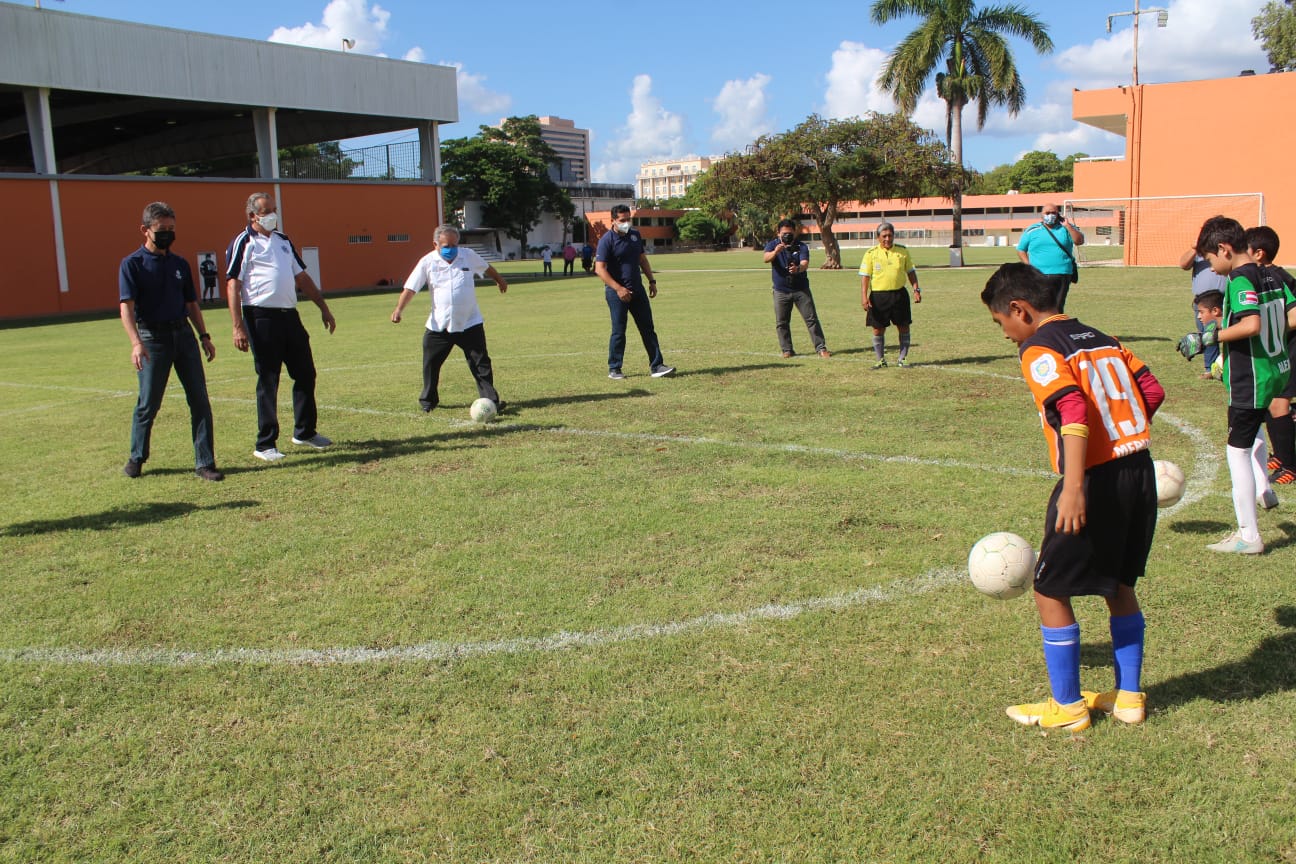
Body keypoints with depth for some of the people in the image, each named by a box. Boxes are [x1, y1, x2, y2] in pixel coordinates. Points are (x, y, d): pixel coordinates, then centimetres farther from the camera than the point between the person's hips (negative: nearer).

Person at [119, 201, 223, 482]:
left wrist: (204, 336, 13)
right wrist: (136, 343, -26)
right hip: (152, 337, -4)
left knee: (200, 400, -1)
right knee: (148, 404, 3)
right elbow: (127, 307, -13)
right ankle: (136, 458, 23)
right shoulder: (132, 264, -3)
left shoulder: (180, 264, 13)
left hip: (184, 334, 4)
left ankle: (204, 463, 4)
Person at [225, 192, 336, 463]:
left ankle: (305, 432, 25)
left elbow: (302, 277, 24)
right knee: (268, 381, -2)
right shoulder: (243, 243, -3)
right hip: (261, 317, -7)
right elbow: (233, 285, -8)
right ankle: (265, 444, 6)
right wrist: (238, 327, -16)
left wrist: (323, 307, 20)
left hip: (290, 316, 7)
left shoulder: (283, 240, 17)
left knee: (306, 373, 10)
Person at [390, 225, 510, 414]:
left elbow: (486, 268, 20)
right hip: (439, 325, 0)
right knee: (431, 363, 8)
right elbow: (410, 288, -8)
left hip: (470, 323, 0)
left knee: (481, 363, -2)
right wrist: (399, 309, -21)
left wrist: (499, 279, 37)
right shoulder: (427, 262, -6)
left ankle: (490, 400, 1)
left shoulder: (469, 255, 0)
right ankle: (428, 399, 26)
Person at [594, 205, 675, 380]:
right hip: (617, 292, -6)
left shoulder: (635, 235, 9)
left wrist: (652, 281, 13)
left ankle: (656, 366, 7)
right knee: (619, 331, -2)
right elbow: (599, 269, -17)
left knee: (648, 328, 4)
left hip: (638, 289, 6)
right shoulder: (607, 240, -12)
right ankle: (614, 369, 11)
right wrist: (618, 288, -24)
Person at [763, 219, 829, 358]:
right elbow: (766, 258, -25)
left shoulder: (801, 246, -6)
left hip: (801, 289, 0)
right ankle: (787, 350, 14)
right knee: (781, 322, 3)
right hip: (781, 291, 1)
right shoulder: (773, 245, -4)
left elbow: (805, 263, -24)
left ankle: (821, 348, 6)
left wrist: (798, 268, -48)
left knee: (811, 319, 0)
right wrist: (776, 252, -48)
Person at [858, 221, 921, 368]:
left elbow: (910, 272, 12)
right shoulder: (871, 254, -2)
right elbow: (865, 276, -3)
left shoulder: (902, 251, 5)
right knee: (878, 329, 1)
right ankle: (881, 360, 15)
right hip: (878, 296, -2)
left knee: (903, 327, 3)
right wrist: (864, 296, -12)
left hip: (899, 294, 2)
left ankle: (902, 358, 16)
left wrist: (916, 290, 3)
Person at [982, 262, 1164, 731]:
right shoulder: (1103, 339, 15)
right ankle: (1128, 696, 30)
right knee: (1119, 585, 22)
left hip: (1095, 479, -8)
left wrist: (1074, 486, -29)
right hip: (1139, 472, 8)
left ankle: (1067, 706, 15)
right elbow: (1152, 390, 11)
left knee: (1050, 592, 6)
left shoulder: (1039, 350, -9)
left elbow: (1073, 411, -23)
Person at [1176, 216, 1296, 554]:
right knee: (1250, 427, 36)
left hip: (1251, 377, -10)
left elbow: (1251, 324, -31)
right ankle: (1263, 490, 39)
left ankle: (1248, 536, 3)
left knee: (1237, 450, -2)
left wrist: (1209, 338, -22)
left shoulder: (1240, 281, -19)